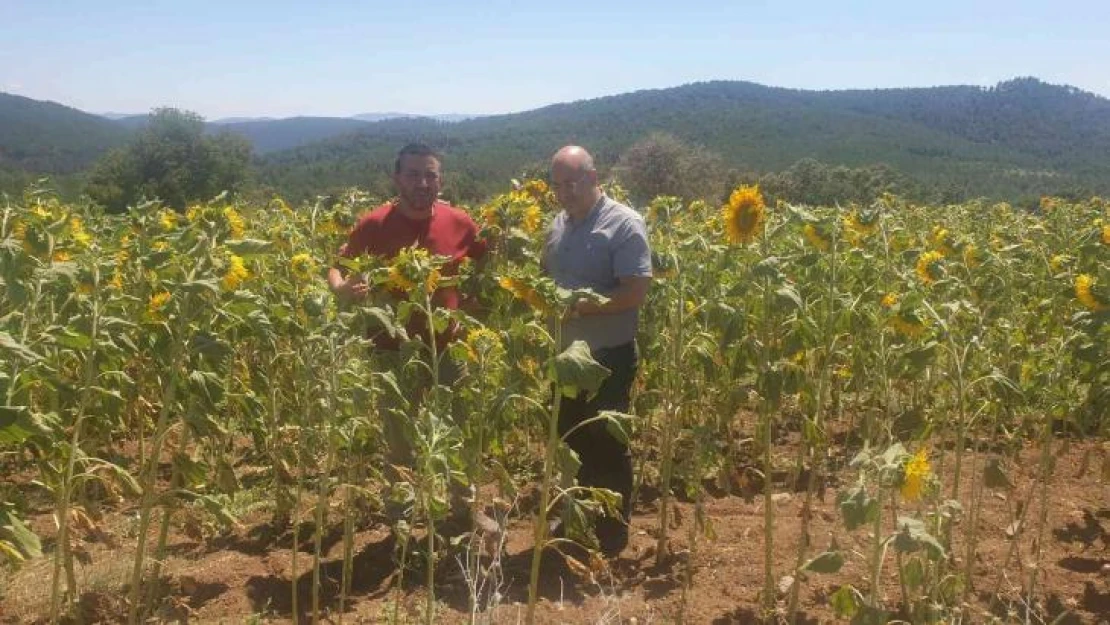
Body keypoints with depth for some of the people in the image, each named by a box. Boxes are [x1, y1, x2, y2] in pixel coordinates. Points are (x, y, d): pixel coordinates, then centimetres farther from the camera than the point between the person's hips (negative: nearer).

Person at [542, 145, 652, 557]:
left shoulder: (624, 224, -14)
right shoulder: (558, 225, 8)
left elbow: (635, 292, -21)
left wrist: (578, 307, -26)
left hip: (608, 357, -7)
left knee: (606, 445, 6)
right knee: (570, 440, 16)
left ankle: (612, 532, 23)